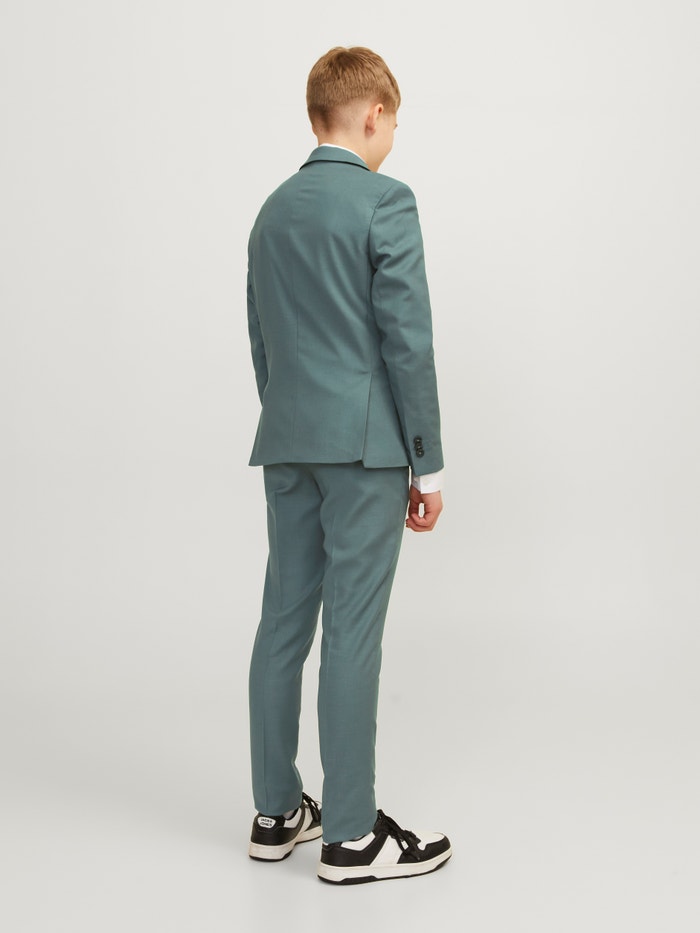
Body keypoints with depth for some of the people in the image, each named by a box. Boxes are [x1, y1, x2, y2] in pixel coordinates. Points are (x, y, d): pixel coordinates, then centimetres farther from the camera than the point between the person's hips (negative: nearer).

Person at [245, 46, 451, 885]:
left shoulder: (273, 210, 14)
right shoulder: (384, 202, -8)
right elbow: (408, 341, -13)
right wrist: (428, 464, -8)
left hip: (287, 444, 7)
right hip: (363, 442, -7)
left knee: (283, 623, 10)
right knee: (351, 635, -3)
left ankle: (276, 813, 20)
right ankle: (351, 837, 6)